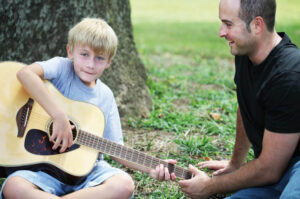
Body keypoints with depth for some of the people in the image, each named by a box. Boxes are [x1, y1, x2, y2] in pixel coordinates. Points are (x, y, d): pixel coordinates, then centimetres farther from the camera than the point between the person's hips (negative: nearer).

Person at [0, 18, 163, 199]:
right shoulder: (62, 67, -3)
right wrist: (59, 117, -31)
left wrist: (151, 168, -11)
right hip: (47, 167, -4)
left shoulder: (105, 96, 7)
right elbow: (24, 73, -26)